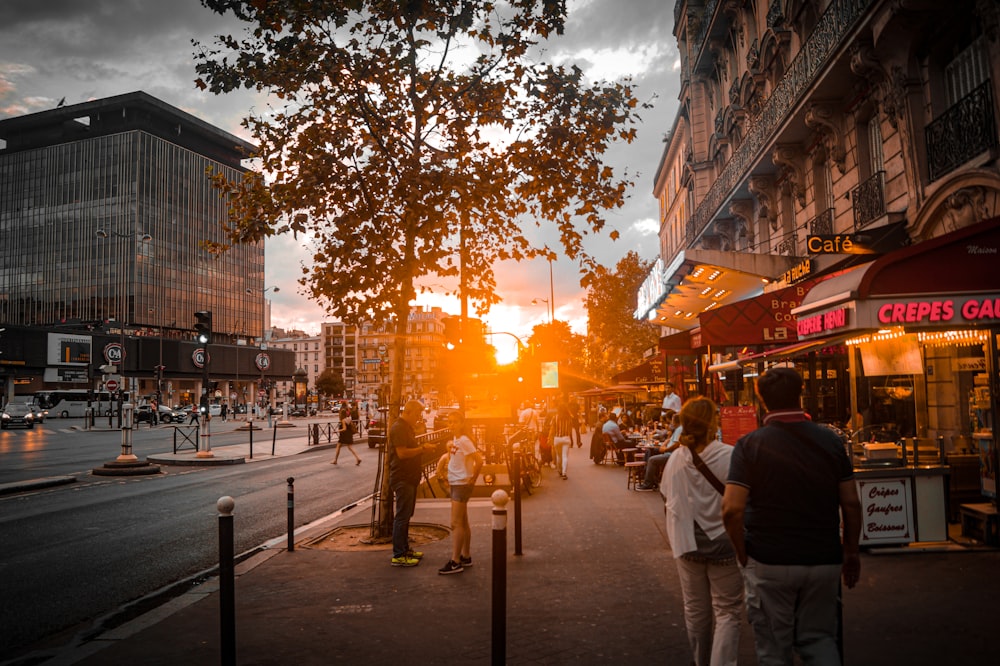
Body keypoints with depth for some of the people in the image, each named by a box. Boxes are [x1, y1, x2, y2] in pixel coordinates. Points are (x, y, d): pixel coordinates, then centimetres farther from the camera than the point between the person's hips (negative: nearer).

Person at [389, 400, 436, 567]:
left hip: (409, 478, 11)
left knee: (406, 515, 17)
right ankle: (398, 556, -2)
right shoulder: (398, 428, -17)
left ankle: (405, 549, 26)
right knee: (402, 516, -7)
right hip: (402, 479, -11)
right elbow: (402, 453, -25)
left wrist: (423, 449, 11)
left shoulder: (407, 427, 17)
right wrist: (422, 449, -18)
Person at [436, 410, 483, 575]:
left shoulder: (464, 441, -17)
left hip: (462, 484, -9)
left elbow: (479, 460, -22)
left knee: (456, 523, -8)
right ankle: (466, 556, 24)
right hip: (454, 484, 9)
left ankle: (455, 562, -5)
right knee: (463, 522, 15)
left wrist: (473, 479, -14)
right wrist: (449, 482, 15)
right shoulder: (454, 440, 9)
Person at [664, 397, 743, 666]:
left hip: (687, 543, 4)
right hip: (723, 543, -4)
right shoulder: (730, 456, -17)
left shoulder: (675, 459, -4)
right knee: (727, 612, 5)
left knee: (696, 610, 18)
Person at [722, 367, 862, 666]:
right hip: (823, 561, 3)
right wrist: (851, 553, 14)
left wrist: (744, 555, -2)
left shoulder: (749, 445, -10)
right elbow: (851, 504, 2)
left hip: (768, 563, -3)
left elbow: (732, 510, -16)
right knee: (819, 637, 20)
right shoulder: (830, 440, 0)